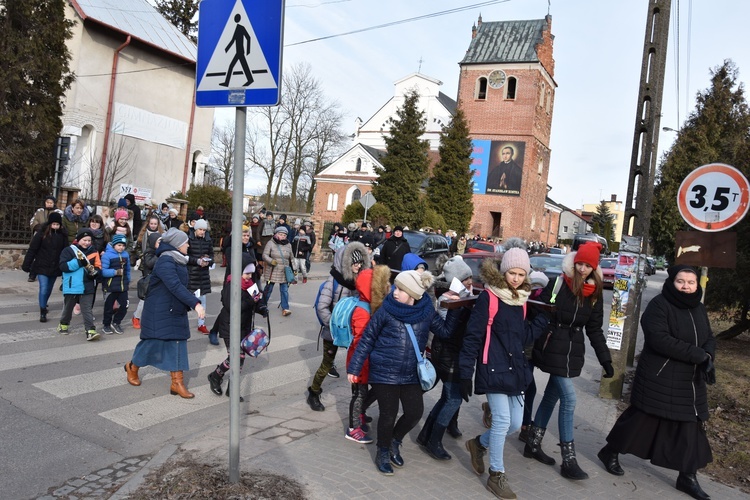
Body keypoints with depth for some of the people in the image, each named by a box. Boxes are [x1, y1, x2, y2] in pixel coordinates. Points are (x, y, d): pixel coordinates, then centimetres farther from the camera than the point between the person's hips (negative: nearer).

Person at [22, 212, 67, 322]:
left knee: (49, 289, 17)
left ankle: (43, 306, 39)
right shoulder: (42, 233, -10)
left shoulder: (62, 235, -1)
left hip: (55, 268, 3)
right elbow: (32, 249, -9)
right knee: (43, 289, -9)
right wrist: (26, 265, -10)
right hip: (42, 267, -3)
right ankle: (43, 312, 0)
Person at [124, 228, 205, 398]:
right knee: (152, 342, 6)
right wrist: (195, 303, -38)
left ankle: (177, 383, 5)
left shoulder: (178, 261, 8)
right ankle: (132, 367, 34)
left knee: (178, 344, 3)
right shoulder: (165, 262, -21)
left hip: (176, 311, 8)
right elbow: (176, 287, -32)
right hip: (159, 312, -8)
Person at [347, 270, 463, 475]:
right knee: (388, 415, 3)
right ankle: (383, 452, 29)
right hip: (384, 373, -3)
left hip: (411, 374, 3)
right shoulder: (386, 310, -13)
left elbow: (445, 331, 3)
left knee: (415, 412, 4)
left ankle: (395, 441, 33)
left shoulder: (426, 311, -4)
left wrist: (454, 310, -10)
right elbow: (367, 339, -6)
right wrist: (354, 367, -3)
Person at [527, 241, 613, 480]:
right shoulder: (557, 284, -9)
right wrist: (530, 345, -14)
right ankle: (568, 460, -3)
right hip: (553, 350, -5)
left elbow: (595, 330, 10)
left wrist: (605, 360, 5)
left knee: (552, 396, 13)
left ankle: (533, 444, 26)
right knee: (569, 399, -10)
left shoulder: (594, 294, 6)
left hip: (573, 352, 6)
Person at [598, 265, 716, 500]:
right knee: (641, 417, 2)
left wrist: (708, 356, -12)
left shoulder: (698, 309, 10)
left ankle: (688, 477, 20)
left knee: (691, 426, 8)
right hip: (658, 378, -7)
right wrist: (698, 355, -24)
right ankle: (610, 452, 20)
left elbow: (709, 338, 11)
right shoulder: (659, 305, -14)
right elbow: (660, 340, -24)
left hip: (690, 380, 7)